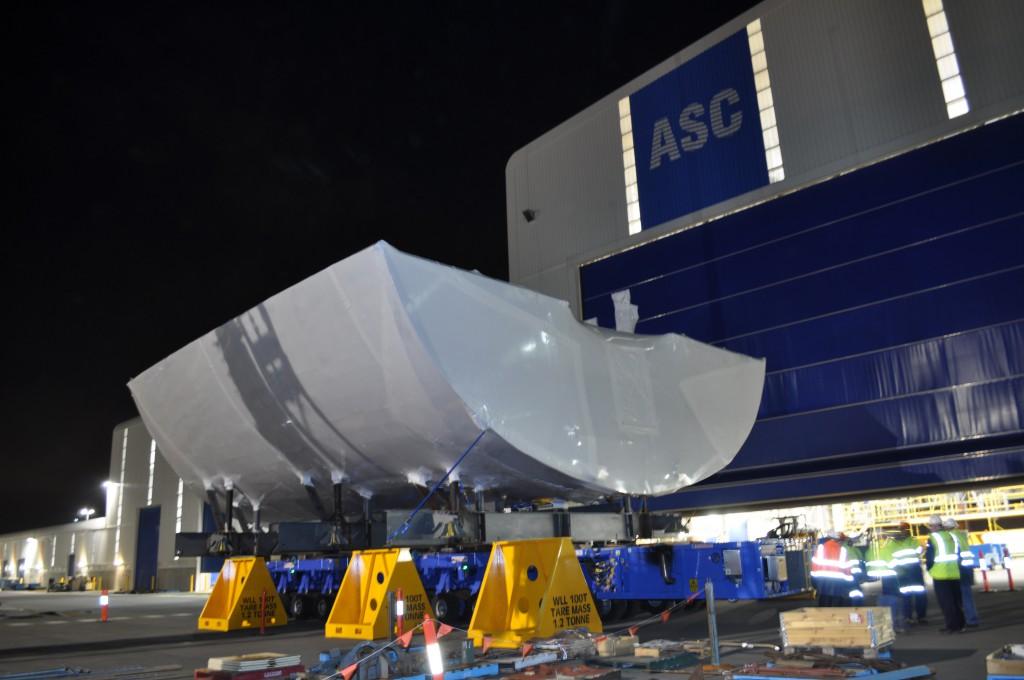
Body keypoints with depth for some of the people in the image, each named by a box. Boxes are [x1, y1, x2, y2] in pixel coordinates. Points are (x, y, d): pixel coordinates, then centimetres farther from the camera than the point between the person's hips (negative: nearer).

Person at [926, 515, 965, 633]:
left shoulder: (932, 538, -11)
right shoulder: (951, 536, 9)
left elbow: (929, 557, -10)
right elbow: (958, 553, 15)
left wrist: (929, 568, 8)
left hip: (940, 574, -6)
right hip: (954, 573, 6)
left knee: (946, 601, -1)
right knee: (956, 600, 14)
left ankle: (952, 625, -2)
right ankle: (960, 624, 17)